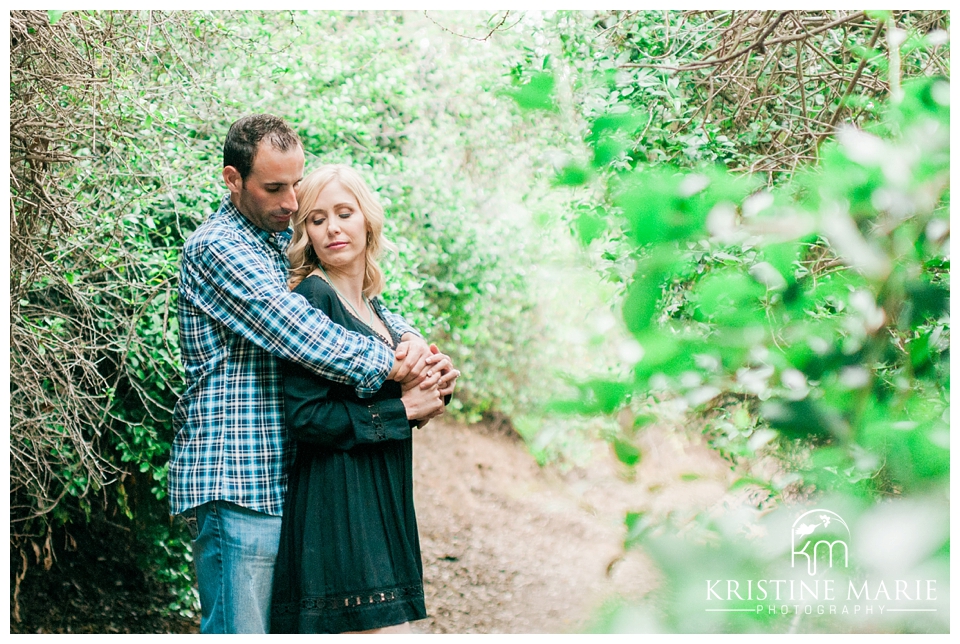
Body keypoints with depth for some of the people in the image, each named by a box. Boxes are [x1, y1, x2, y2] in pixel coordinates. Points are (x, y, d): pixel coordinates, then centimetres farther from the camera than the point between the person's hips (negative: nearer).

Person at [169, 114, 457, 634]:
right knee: (241, 629, -6)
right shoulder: (216, 249, -11)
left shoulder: (285, 241, 18)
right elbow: (300, 335, -20)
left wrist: (410, 340, -3)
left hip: (283, 480, 9)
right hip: (235, 485, -9)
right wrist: (395, 367, -15)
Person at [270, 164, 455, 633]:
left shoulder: (371, 303, 15)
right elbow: (304, 417, -18)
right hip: (338, 501, -8)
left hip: (382, 498, 8)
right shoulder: (312, 296, -10)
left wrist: (429, 391, 2)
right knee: (381, 628, -13)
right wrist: (404, 409, -11)